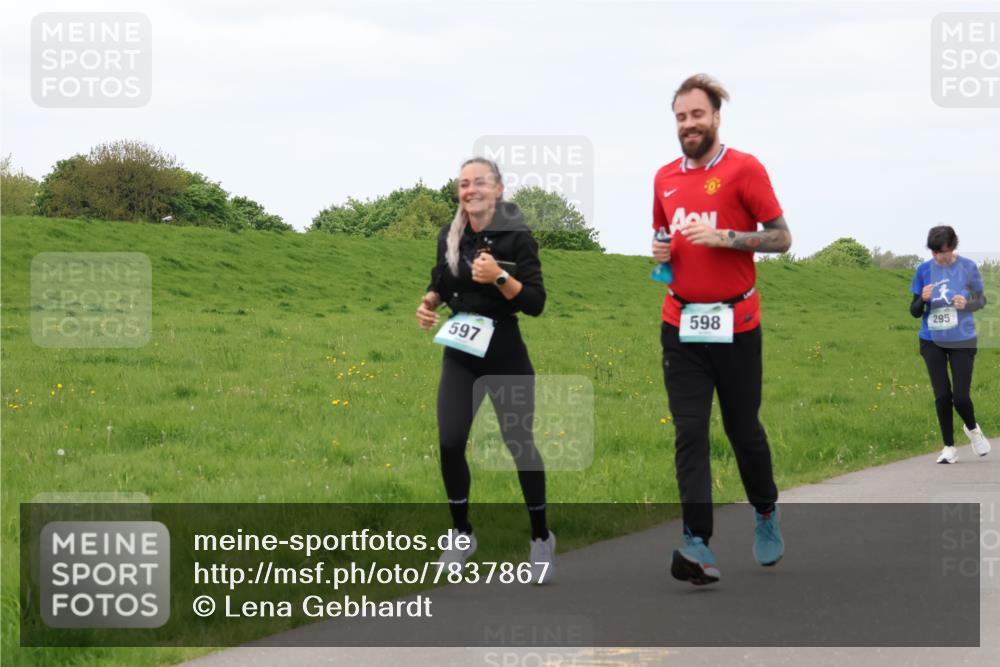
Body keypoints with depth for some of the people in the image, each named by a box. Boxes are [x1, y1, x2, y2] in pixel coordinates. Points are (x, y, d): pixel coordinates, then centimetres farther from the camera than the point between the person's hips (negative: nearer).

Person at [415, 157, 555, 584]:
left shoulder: (516, 237, -11)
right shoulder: (449, 237, 2)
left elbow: (536, 303, -14)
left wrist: (500, 278, -27)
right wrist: (428, 302, -2)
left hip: (506, 355, -4)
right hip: (460, 356, 4)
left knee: (519, 444, 3)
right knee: (450, 444, -5)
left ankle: (541, 537, 21)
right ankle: (461, 535, 15)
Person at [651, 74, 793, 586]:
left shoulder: (744, 168, -6)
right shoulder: (665, 177, 9)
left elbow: (782, 238, -6)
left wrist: (724, 238, -18)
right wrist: (661, 251, 1)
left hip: (735, 324, -3)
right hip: (681, 326, 3)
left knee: (743, 428, 9)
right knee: (689, 433, -6)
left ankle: (765, 513, 35)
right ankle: (697, 544, -11)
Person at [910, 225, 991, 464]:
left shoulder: (968, 267, -6)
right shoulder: (924, 270, -3)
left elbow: (981, 300, 5)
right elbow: (914, 312, 1)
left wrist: (967, 304, -17)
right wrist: (923, 299, -21)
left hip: (962, 341, -1)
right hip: (933, 342, 1)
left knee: (961, 396, -5)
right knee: (942, 396, 1)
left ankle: (972, 429, 27)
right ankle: (949, 447, 15)